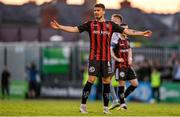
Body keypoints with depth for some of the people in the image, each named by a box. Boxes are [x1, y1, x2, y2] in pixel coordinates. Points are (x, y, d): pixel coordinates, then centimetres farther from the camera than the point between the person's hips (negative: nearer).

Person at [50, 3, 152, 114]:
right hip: (94, 58, -2)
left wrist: (142, 33, 6)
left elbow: (126, 31, 9)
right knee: (91, 80, -9)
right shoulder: (90, 24, 4)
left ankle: (106, 107, 11)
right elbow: (74, 29, 0)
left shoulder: (111, 25, 7)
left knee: (107, 82, 3)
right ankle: (83, 105, -2)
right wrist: (59, 26, -9)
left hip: (106, 58, 2)